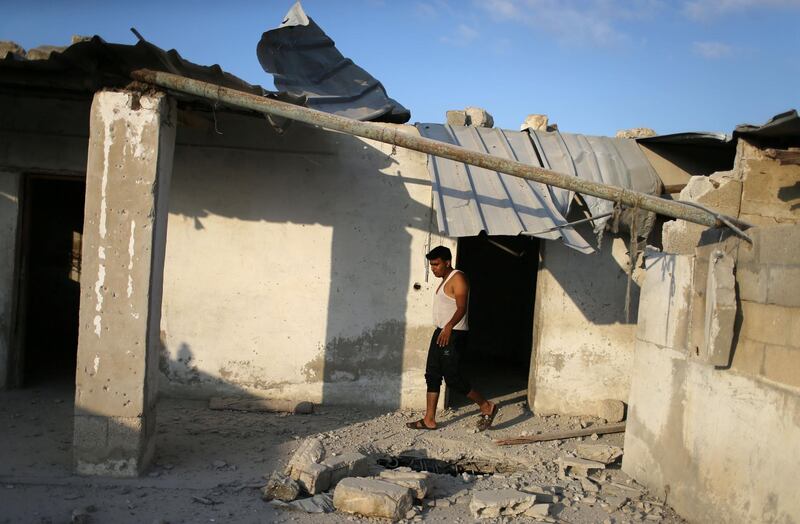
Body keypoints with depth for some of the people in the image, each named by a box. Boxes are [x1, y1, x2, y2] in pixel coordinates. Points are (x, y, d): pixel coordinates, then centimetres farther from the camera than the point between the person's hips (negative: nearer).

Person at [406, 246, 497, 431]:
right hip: (440, 333, 10)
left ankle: (487, 407, 6)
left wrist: (449, 327, -35)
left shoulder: (458, 278, -13)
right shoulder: (445, 280, 17)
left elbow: (461, 308, -23)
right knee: (432, 375, 7)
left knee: (453, 377, -8)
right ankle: (429, 420, 12)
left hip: (454, 334, -10)